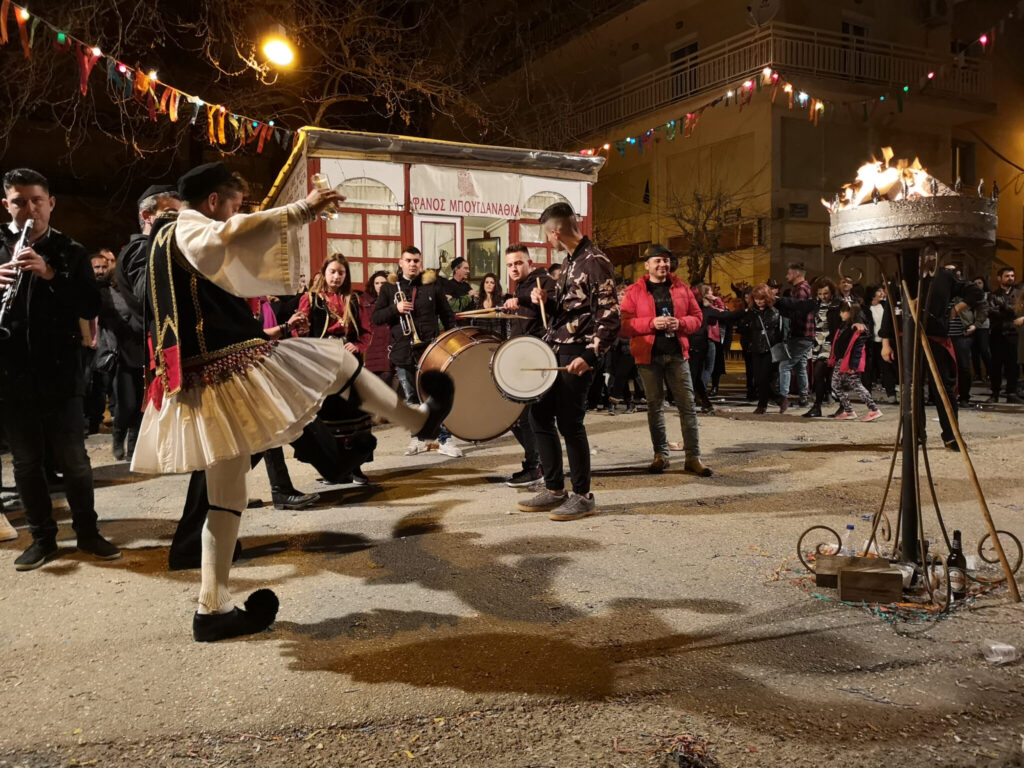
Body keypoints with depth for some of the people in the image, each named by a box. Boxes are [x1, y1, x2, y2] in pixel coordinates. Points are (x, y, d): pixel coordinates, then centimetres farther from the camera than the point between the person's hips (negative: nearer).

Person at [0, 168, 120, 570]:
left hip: (60, 372, -2)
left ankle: (88, 533, 19)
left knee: (73, 459, 5)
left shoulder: (69, 252, 4)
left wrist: (50, 273, -20)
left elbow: (91, 307, -7)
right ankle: (42, 537, 22)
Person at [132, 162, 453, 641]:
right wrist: (302, 210, -27)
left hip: (197, 386, 9)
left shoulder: (164, 238, 24)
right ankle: (418, 419, 16)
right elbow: (233, 236, -29)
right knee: (333, 356, 5)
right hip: (231, 371, -9)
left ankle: (213, 608, 15)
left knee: (226, 495, 13)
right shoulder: (191, 231, -5)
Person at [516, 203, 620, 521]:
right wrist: (545, 300, 3)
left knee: (569, 423, -5)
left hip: (576, 354, -10)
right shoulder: (572, 261, 16)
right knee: (539, 415, 10)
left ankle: (583, 497, 10)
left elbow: (610, 317, -19)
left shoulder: (595, 262, -13)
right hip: (555, 350, 10)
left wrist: (590, 355, -27)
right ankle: (554, 490, 20)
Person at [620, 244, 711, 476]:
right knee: (655, 404, 6)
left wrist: (681, 323, -10)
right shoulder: (634, 292, 0)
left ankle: (693, 457, 4)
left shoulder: (681, 289, 9)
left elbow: (697, 317, 11)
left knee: (687, 404, -1)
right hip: (649, 355, -2)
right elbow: (624, 325, -8)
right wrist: (651, 323, -20)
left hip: (676, 353, 2)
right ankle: (661, 454, 18)